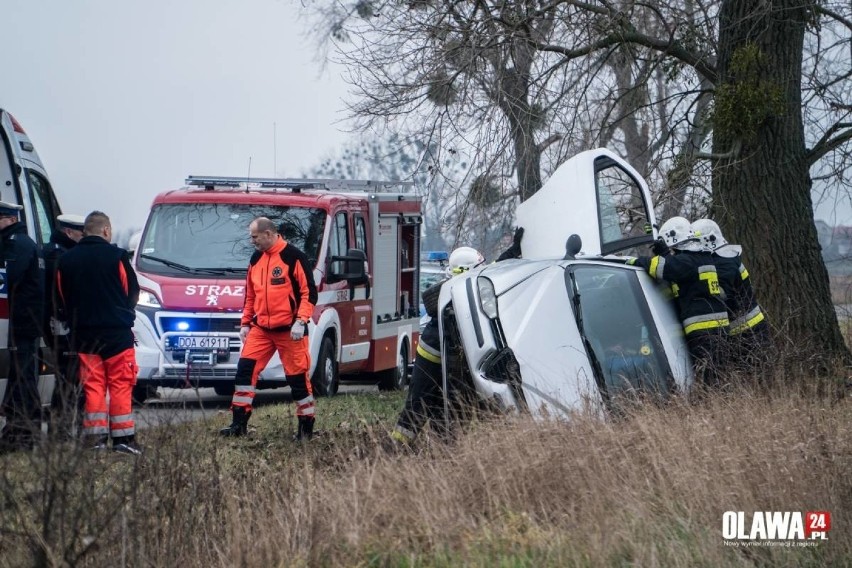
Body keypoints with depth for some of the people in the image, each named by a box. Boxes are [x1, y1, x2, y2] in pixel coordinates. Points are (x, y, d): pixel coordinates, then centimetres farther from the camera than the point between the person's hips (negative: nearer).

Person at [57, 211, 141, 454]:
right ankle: (123, 438, -3)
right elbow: (132, 291, 1)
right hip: (117, 333, -4)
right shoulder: (116, 256, -8)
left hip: (83, 334, 4)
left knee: (93, 386, 7)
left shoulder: (66, 260, 4)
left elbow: (62, 297, 11)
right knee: (120, 384, 0)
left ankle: (96, 438, 3)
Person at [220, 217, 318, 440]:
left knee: (298, 376, 1)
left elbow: (309, 292, -10)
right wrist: (245, 323, 17)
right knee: (245, 368, -6)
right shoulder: (256, 259, 12)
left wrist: (301, 321, -18)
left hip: (289, 330, -6)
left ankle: (306, 426, 13)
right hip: (261, 328, 6)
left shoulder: (293, 257, -9)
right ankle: (239, 424, -3)